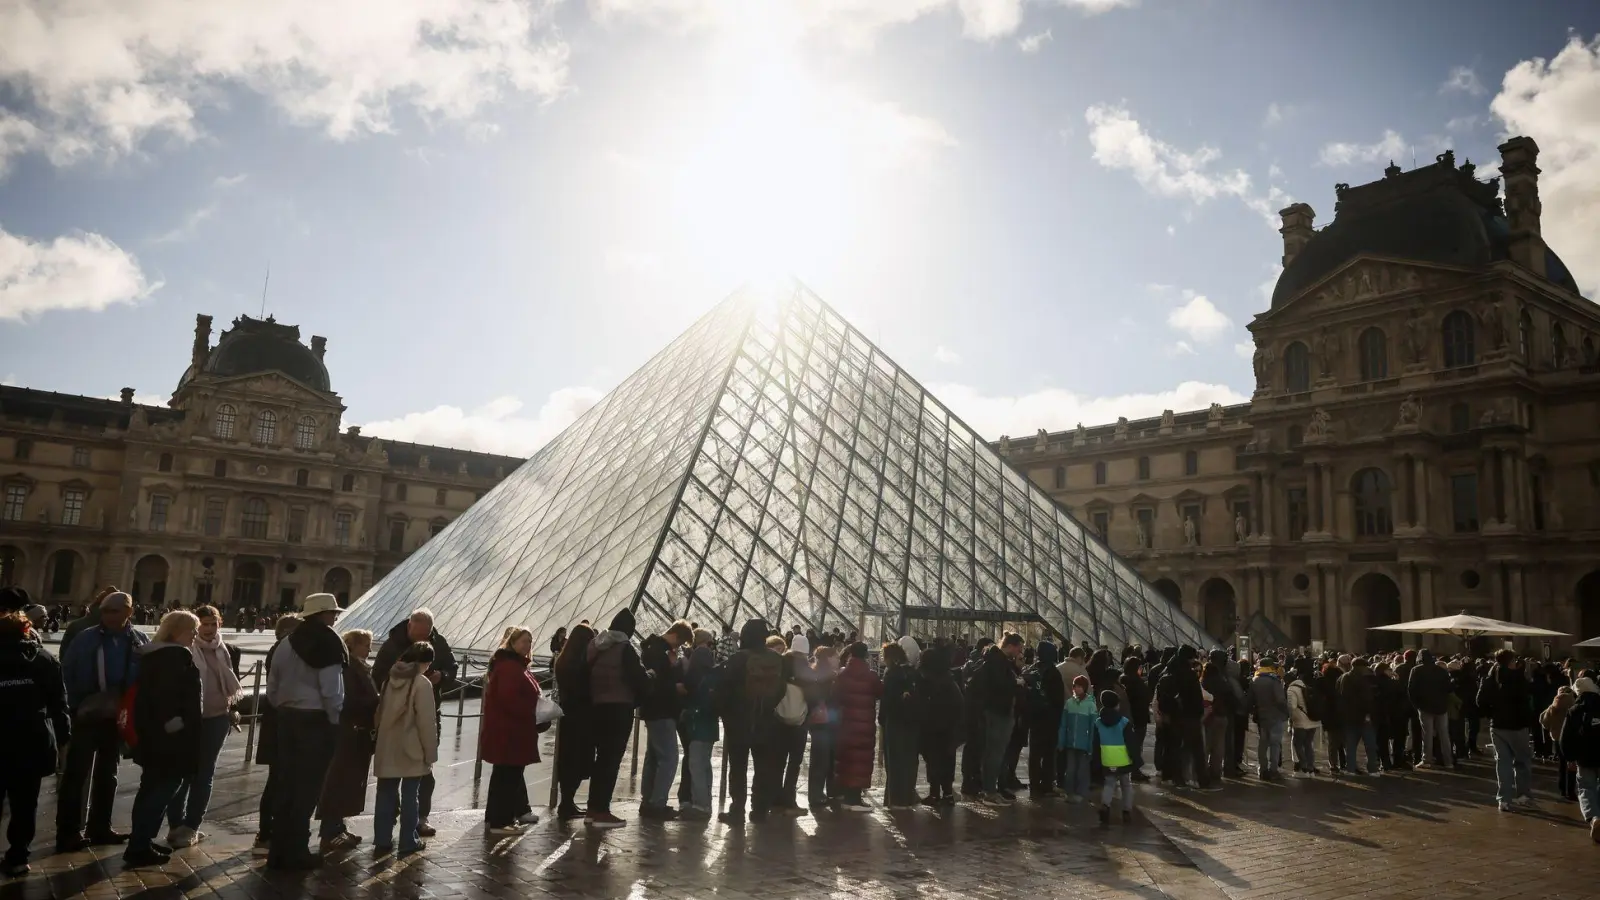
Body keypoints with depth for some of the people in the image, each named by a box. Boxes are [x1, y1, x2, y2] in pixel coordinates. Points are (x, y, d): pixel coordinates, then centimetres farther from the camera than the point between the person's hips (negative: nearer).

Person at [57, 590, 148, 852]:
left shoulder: (141, 641, -2)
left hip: (118, 718, 3)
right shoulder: (86, 638, -7)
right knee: (76, 774, 1)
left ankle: (100, 828, 28)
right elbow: (66, 673, -6)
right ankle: (68, 833, 10)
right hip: (86, 717, -3)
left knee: (107, 774, 15)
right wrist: (74, 707, -13)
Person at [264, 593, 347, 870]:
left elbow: (272, 686, 12)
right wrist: (335, 722, -7)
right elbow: (332, 690, -17)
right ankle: (295, 852, 6)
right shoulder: (327, 644, -12)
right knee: (307, 787, 1)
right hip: (316, 720, -7)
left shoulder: (286, 643, 10)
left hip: (286, 718, 7)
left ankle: (279, 849, 18)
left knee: (285, 783, 12)